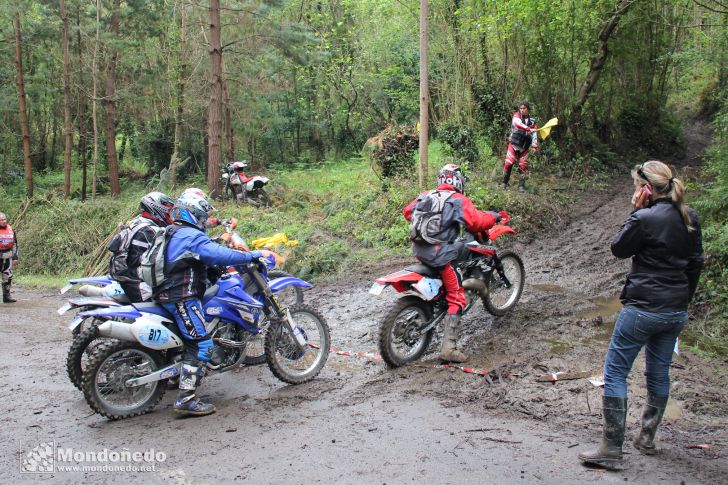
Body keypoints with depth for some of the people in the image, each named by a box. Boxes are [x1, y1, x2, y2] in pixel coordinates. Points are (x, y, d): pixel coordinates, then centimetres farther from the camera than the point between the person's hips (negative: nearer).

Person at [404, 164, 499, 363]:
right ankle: (449, 347, -8)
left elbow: (407, 212, 21)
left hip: (419, 250, 7)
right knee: (457, 299, 0)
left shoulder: (425, 195, 11)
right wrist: (493, 216, 5)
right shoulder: (458, 200, -6)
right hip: (441, 255, -7)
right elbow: (477, 222, -15)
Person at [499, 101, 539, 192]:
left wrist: (534, 146, -15)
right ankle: (504, 182, 11)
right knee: (508, 164, -6)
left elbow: (535, 134, 0)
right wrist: (529, 129, -36)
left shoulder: (532, 122, 4)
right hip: (513, 144, -2)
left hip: (524, 147, 2)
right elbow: (518, 124, -25)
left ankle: (521, 185, 10)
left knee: (523, 167, 0)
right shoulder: (516, 115, -4)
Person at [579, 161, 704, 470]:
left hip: (643, 308, -8)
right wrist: (683, 300, 22)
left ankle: (612, 450, -1)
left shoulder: (646, 219, -17)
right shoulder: (690, 218, 5)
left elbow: (618, 249, -3)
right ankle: (647, 438, 32)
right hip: (676, 313, 8)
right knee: (659, 372, 19)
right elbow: (696, 263, 13)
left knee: (615, 372, -1)